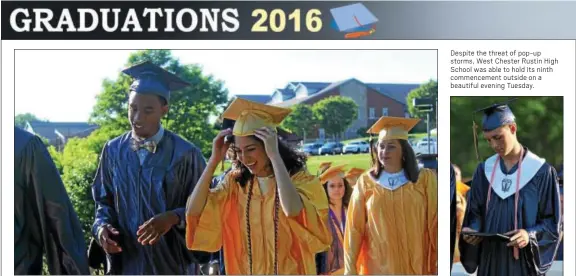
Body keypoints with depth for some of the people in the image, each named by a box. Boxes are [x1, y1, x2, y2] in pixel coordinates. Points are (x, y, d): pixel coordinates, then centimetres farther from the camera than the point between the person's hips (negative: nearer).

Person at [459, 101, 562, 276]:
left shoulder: (542, 172, -4)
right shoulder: (484, 171, 7)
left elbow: (553, 222, -3)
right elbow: (475, 213, 11)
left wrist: (530, 235, -21)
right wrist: (473, 230, -11)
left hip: (524, 261, -3)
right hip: (490, 260, 4)